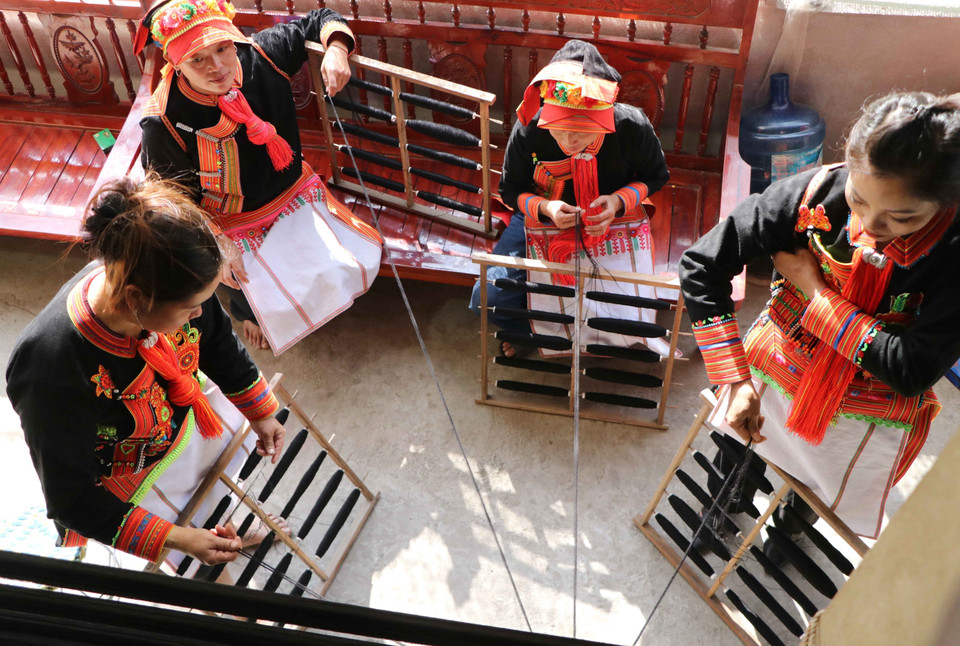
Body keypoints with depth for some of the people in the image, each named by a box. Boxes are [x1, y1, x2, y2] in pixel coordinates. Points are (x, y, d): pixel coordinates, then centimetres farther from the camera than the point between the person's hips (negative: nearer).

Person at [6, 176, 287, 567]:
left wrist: (260, 411, 5)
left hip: (190, 416, 5)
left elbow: (217, 342, -3)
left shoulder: (174, 287, -28)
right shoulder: (52, 373, -44)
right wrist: (177, 540, -31)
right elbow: (72, 501, -30)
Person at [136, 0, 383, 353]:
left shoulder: (260, 54, -18)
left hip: (295, 192, 4)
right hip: (234, 224, -4)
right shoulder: (164, 122, -28)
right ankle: (250, 312, 37)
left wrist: (336, 52, -23)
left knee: (353, 265, -1)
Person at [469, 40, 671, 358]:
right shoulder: (528, 130, -24)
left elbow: (655, 176, -2)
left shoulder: (632, 127, -24)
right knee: (488, 300, -15)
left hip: (613, 224, 0)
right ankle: (534, 331, 22)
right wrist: (545, 208, -28)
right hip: (542, 222, 1)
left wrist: (619, 201, -22)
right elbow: (511, 190, -6)